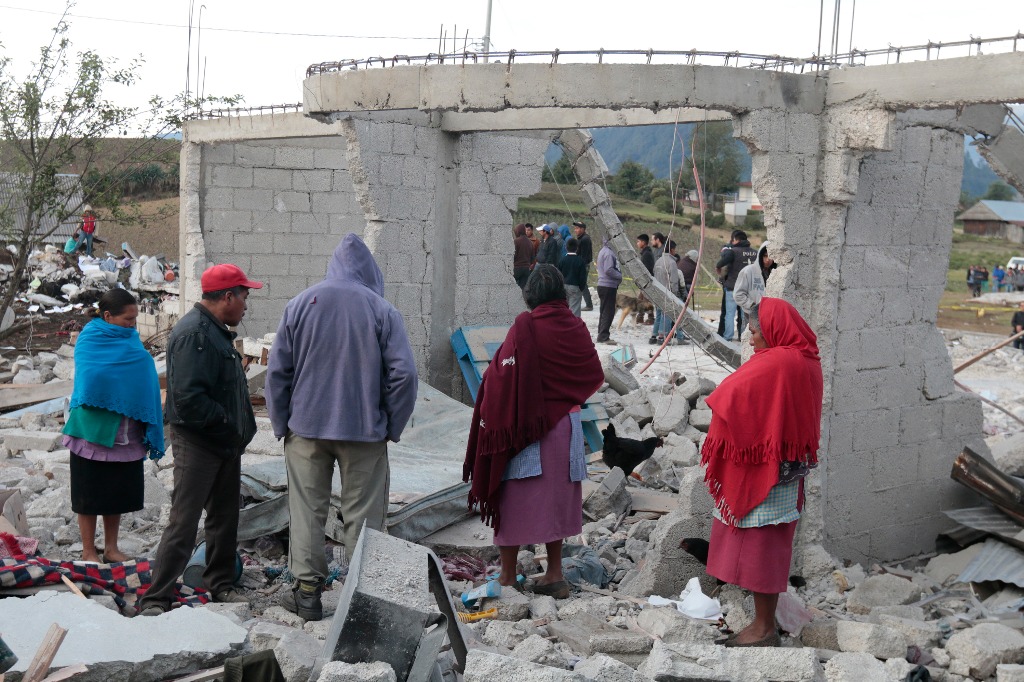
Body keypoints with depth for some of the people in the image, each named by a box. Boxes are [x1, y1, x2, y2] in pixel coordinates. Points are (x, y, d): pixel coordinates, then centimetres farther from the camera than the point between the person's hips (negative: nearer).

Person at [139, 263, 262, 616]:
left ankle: (221, 584, 31)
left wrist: (241, 428, 10)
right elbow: (189, 398, -28)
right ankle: (155, 599, 0)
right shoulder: (193, 333, -20)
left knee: (225, 517, 17)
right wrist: (227, 423, -19)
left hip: (226, 442, 10)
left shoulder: (216, 330, 13)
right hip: (198, 444, -10)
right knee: (183, 523, -7)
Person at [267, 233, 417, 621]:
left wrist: (282, 424, 11)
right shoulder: (382, 311, -7)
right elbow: (404, 374, -8)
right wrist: (392, 426, 3)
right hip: (365, 430, -2)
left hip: (307, 428, 2)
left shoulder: (300, 304, 0)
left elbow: (278, 371, 3)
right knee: (363, 515, 6)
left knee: (307, 510, 10)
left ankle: (307, 591, 14)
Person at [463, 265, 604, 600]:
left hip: (526, 424, -5)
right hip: (566, 425, 5)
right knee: (555, 497, 15)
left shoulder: (526, 326, -13)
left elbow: (501, 374, -17)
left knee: (516, 498, 5)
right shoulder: (576, 327, 1)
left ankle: (507, 576, 10)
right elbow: (595, 376, 10)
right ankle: (554, 574, 21)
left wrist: (493, 420, -5)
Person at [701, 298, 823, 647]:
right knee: (770, 545, 15)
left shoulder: (773, 364, -20)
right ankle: (765, 624, 23)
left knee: (758, 545, -1)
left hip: (761, 470, -9)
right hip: (788, 467, 9)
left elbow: (727, 396, -19)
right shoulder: (806, 362, 7)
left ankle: (764, 629, 7)